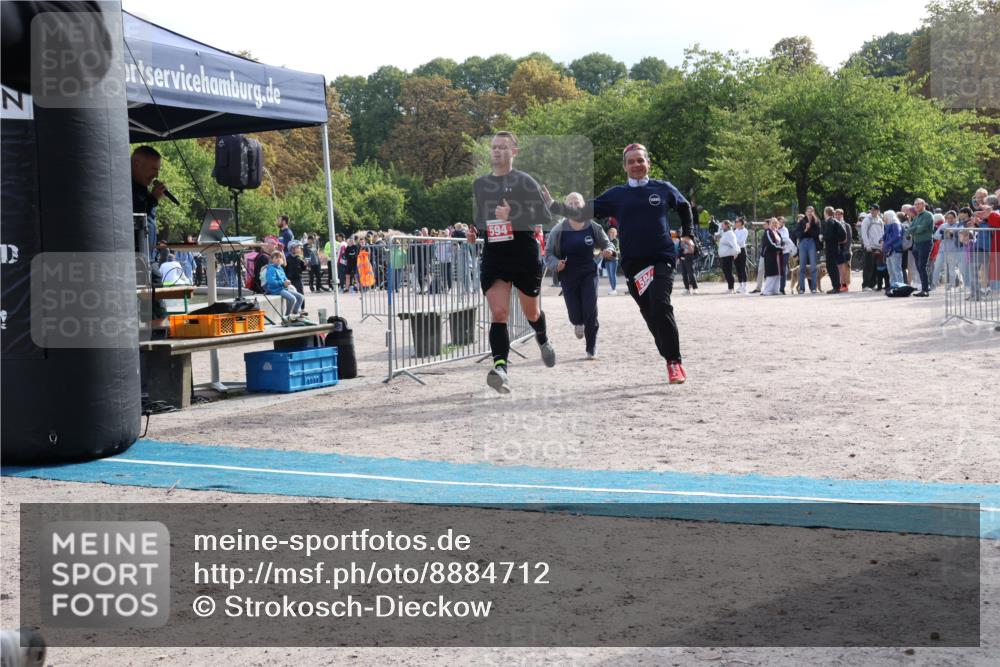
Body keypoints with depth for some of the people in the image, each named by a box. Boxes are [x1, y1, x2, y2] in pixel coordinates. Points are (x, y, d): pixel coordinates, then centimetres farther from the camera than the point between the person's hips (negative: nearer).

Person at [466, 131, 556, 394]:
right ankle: (500, 367, -26)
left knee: (531, 313, 15)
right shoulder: (479, 184, 11)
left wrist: (512, 216, -20)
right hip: (493, 254, 3)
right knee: (498, 313, -16)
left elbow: (545, 217, -9)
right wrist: (475, 231, 3)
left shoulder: (525, 182, -5)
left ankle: (543, 340, 48)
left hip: (524, 253, -2)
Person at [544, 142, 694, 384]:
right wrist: (552, 205, -3)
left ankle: (674, 362, -11)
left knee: (661, 307, -19)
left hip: (662, 258, -2)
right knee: (650, 315, 2)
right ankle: (672, 362, 15)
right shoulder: (616, 195, 8)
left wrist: (686, 235, 20)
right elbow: (582, 213, 6)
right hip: (633, 264, 2)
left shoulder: (664, 189, 6)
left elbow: (685, 207, 25)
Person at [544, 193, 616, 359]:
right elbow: (548, 253, 1)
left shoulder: (593, 227, -3)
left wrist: (609, 251, -13)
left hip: (589, 274, 0)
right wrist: (556, 264, -19)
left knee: (590, 313, -9)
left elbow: (607, 243, 11)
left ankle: (592, 348, 11)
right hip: (568, 277, 0)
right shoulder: (558, 230, -7)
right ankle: (578, 323, 41)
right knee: (575, 315, 0)